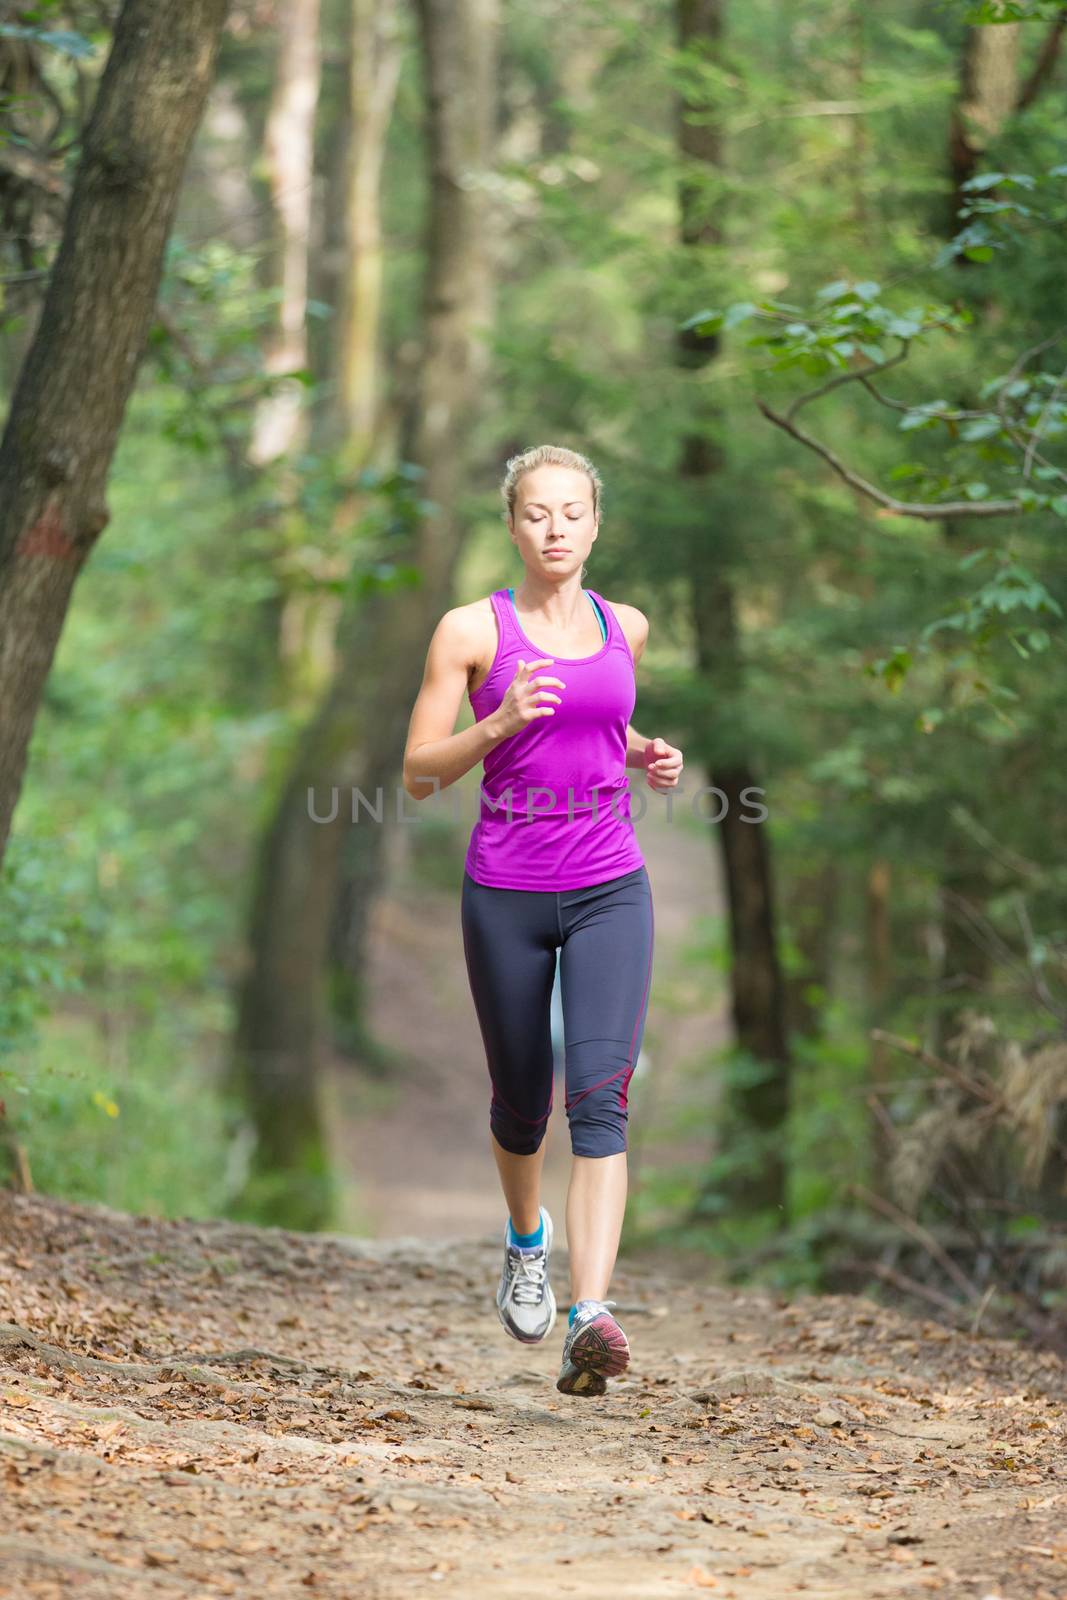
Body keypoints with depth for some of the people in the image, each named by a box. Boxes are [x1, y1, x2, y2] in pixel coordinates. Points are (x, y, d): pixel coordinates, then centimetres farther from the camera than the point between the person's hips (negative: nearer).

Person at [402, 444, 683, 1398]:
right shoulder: (471, 630, -3)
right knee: (521, 1102, 13)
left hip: (610, 892, 1)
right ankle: (528, 1241, 47)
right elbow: (420, 774, -3)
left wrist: (647, 756, 7)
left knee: (601, 1097, -17)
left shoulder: (625, 629, 8)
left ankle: (590, 1319, -26)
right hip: (507, 894, -1)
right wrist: (501, 724, -20)